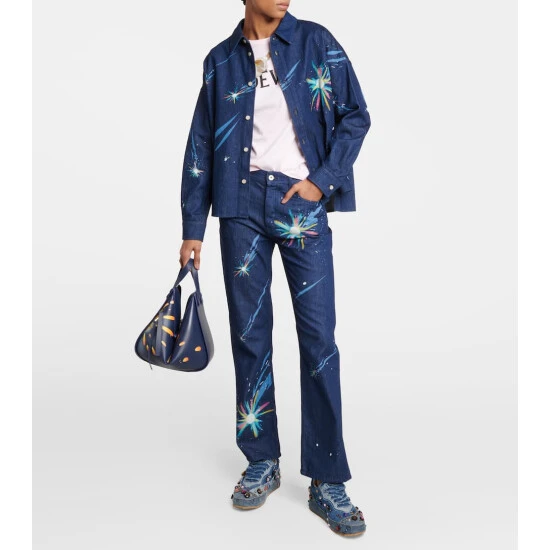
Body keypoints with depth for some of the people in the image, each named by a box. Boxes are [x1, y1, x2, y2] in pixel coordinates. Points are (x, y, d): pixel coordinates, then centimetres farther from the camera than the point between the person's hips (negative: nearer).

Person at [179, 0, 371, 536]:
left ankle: (327, 481, 6)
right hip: (242, 205, 2)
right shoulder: (220, 60, 11)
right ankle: (262, 462, 21)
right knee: (249, 335, 5)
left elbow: (355, 115, 6)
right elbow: (200, 146, 11)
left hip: (302, 201, -1)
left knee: (318, 336, -5)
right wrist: (192, 228, 7)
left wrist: (322, 180, -7)